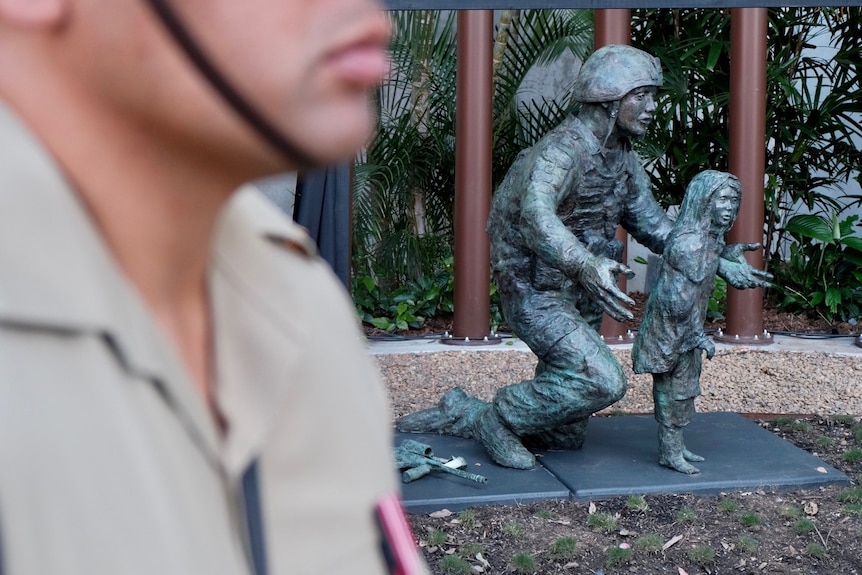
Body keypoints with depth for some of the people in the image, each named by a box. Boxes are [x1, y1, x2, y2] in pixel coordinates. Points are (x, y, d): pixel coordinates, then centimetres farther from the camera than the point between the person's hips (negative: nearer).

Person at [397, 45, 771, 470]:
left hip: (580, 296, 9)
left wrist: (719, 264, 7)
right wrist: (586, 265, -59)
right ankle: (501, 418, -3)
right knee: (602, 381, -25)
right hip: (536, 292, -8)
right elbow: (535, 214, -43)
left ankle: (462, 415, 26)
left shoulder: (623, 156, 5)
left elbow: (651, 223, 13)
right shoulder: (562, 152, -23)